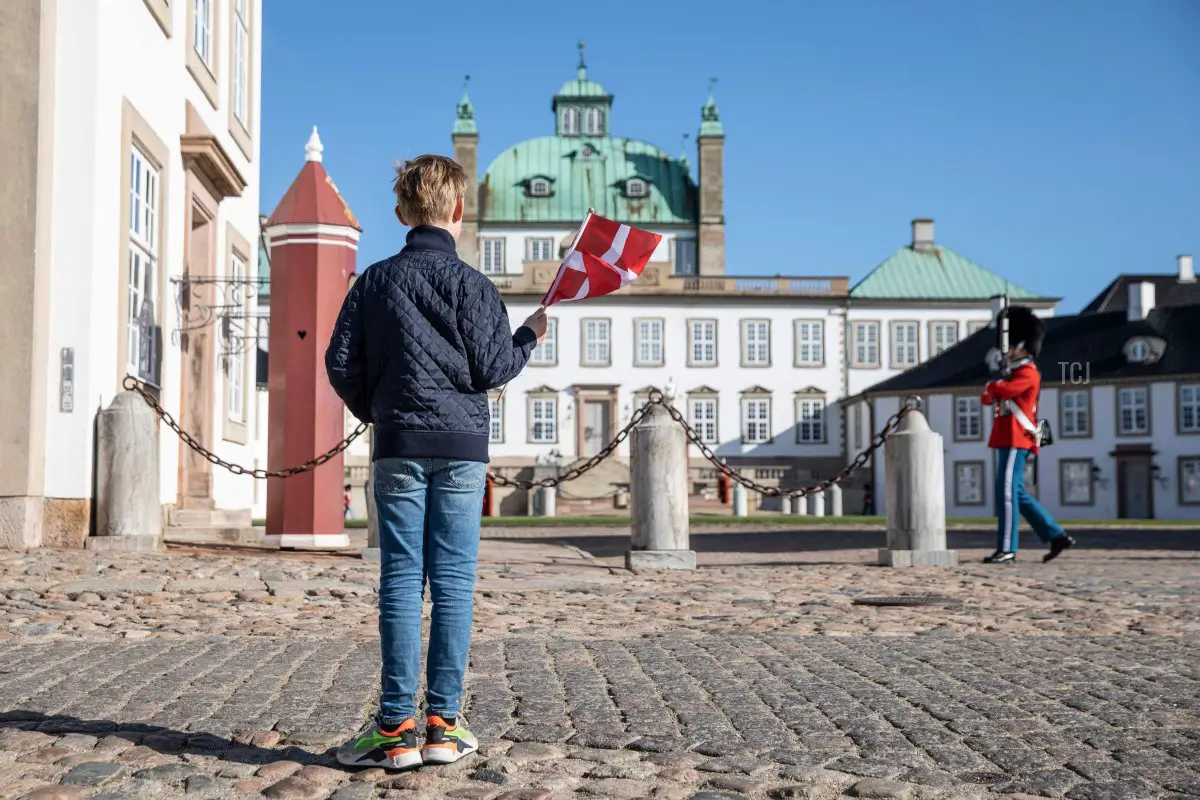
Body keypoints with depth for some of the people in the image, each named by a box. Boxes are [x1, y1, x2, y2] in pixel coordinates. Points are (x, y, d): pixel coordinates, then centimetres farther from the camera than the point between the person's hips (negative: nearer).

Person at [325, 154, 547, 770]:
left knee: (401, 581, 1)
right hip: (461, 447, -1)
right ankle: (443, 725, 3)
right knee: (454, 581, 1)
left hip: (399, 447, 2)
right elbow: (491, 369, -3)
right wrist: (529, 336, 15)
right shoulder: (471, 282, 0)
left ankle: (396, 728, 0)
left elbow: (340, 362, 5)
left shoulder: (375, 280, 7)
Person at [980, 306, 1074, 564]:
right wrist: (991, 393, -2)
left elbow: (1004, 389, -25)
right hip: (1008, 439, 10)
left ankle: (1006, 550, -7)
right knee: (1018, 494, 11)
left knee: (1007, 492, -9)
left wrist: (992, 386, -3)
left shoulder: (1028, 373, -9)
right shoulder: (1017, 373, 22)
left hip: (1015, 441, -10)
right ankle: (1056, 536, 14)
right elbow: (987, 398, 21)